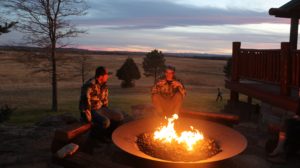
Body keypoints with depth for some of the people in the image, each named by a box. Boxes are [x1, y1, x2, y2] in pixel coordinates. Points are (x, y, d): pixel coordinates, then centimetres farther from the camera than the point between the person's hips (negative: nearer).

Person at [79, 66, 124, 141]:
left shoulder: (104, 85, 4)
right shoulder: (90, 85, -25)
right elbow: (85, 102, -26)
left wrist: (108, 113, 14)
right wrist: (88, 117, -22)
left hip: (100, 109, 8)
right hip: (91, 111, -8)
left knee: (119, 117, -1)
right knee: (105, 122, -31)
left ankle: (107, 133, 16)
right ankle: (94, 134, -1)